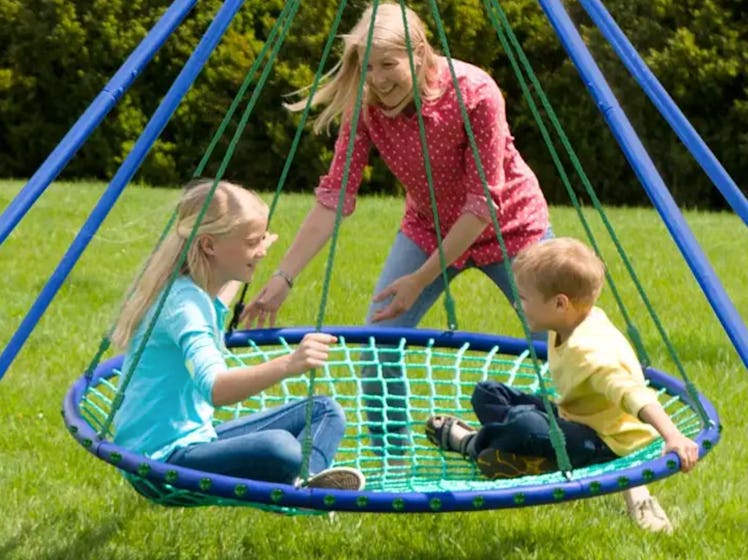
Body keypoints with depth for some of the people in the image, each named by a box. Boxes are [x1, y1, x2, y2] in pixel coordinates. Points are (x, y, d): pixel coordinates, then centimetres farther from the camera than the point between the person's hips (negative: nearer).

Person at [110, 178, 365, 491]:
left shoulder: (204, 293, 9)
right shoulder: (184, 302, -21)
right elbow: (214, 388, -40)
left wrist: (248, 258, 44)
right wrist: (287, 365, -54)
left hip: (197, 439, 11)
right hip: (160, 459, -11)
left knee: (326, 412, 6)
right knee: (278, 448, -38)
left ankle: (304, 484, -19)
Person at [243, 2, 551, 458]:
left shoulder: (475, 92, -30)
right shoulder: (365, 106, -19)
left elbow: (483, 202, -28)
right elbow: (334, 197, -19)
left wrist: (422, 278, -29)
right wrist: (283, 278, -27)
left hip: (508, 225, -3)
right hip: (429, 229, 3)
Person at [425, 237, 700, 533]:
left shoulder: (590, 351, -30)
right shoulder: (569, 328, -1)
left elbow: (636, 395, -41)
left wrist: (673, 437, -53)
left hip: (609, 446, -10)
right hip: (576, 419, 10)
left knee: (524, 424, -36)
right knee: (487, 394, 9)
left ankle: (473, 443, -6)